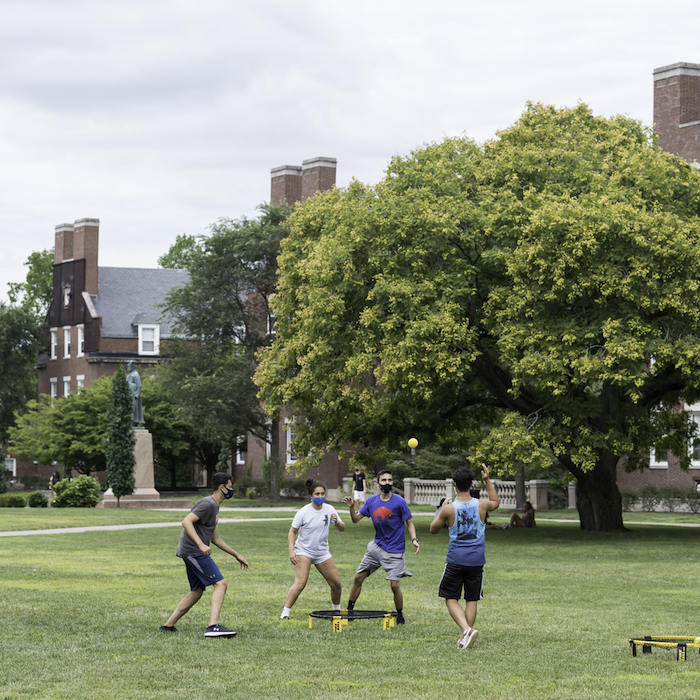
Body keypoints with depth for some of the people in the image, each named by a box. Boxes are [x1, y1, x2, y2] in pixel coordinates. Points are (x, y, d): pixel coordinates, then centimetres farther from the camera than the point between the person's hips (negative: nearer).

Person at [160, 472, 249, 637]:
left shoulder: (214, 506, 21)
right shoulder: (208, 504, -11)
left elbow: (216, 539, 27)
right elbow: (186, 522, -23)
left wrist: (237, 555, 27)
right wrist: (201, 544, -31)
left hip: (191, 553, 10)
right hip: (193, 551, -10)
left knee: (196, 592, 17)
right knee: (220, 584, -15)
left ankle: (168, 626, 20)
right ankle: (213, 626, -26)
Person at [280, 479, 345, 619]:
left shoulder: (329, 509, -2)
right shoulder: (303, 512, -13)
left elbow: (341, 528, 5)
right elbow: (292, 531, -6)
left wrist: (337, 522, -19)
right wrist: (291, 550, -18)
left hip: (322, 552, 5)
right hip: (303, 551, -5)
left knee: (336, 583, 4)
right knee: (300, 583, -22)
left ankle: (337, 609, 28)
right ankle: (285, 613, -19)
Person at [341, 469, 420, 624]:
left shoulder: (399, 502, -11)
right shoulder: (371, 501, 2)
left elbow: (409, 523, -4)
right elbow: (356, 519, 6)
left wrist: (414, 539, -19)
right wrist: (351, 508, -13)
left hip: (394, 551, -5)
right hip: (376, 546, 5)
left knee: (394, 585, -10)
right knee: (358, 578, 6)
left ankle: (400, 616, 11)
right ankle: (349, 610, 21)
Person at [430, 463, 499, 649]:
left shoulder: (449, 509, -12)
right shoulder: (481, 505, -4)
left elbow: (433, 529, 6)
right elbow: (495, 502, 22)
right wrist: (487, 481, 22)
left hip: (455, 560, -2)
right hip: (476, 560, 2)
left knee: (451, 599, 5)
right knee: (472, 600, 12)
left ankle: (466, 629, -18)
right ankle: (464, 639, 10)